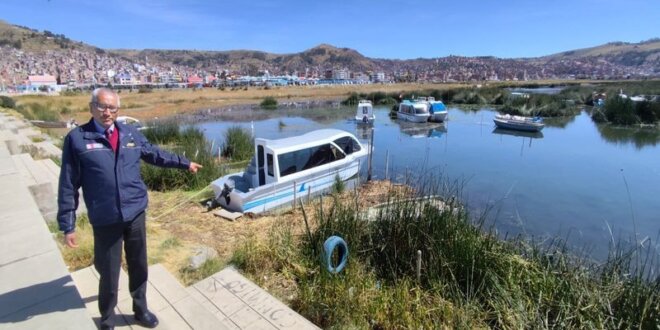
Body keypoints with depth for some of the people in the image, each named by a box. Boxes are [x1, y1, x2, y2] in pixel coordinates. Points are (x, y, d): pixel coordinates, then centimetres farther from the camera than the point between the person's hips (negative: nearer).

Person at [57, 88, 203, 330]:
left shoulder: (131, 134, 2)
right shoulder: (77, 138, -7)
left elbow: (155, 154, 19)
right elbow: (68, 186, -5)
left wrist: (185, 163, 21)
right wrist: (67, 225, -5)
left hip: (136, 214, 3)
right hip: (105, 221, -3)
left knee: (139, 267, 18)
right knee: (109, 273, 10)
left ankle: (140, 310, 40)